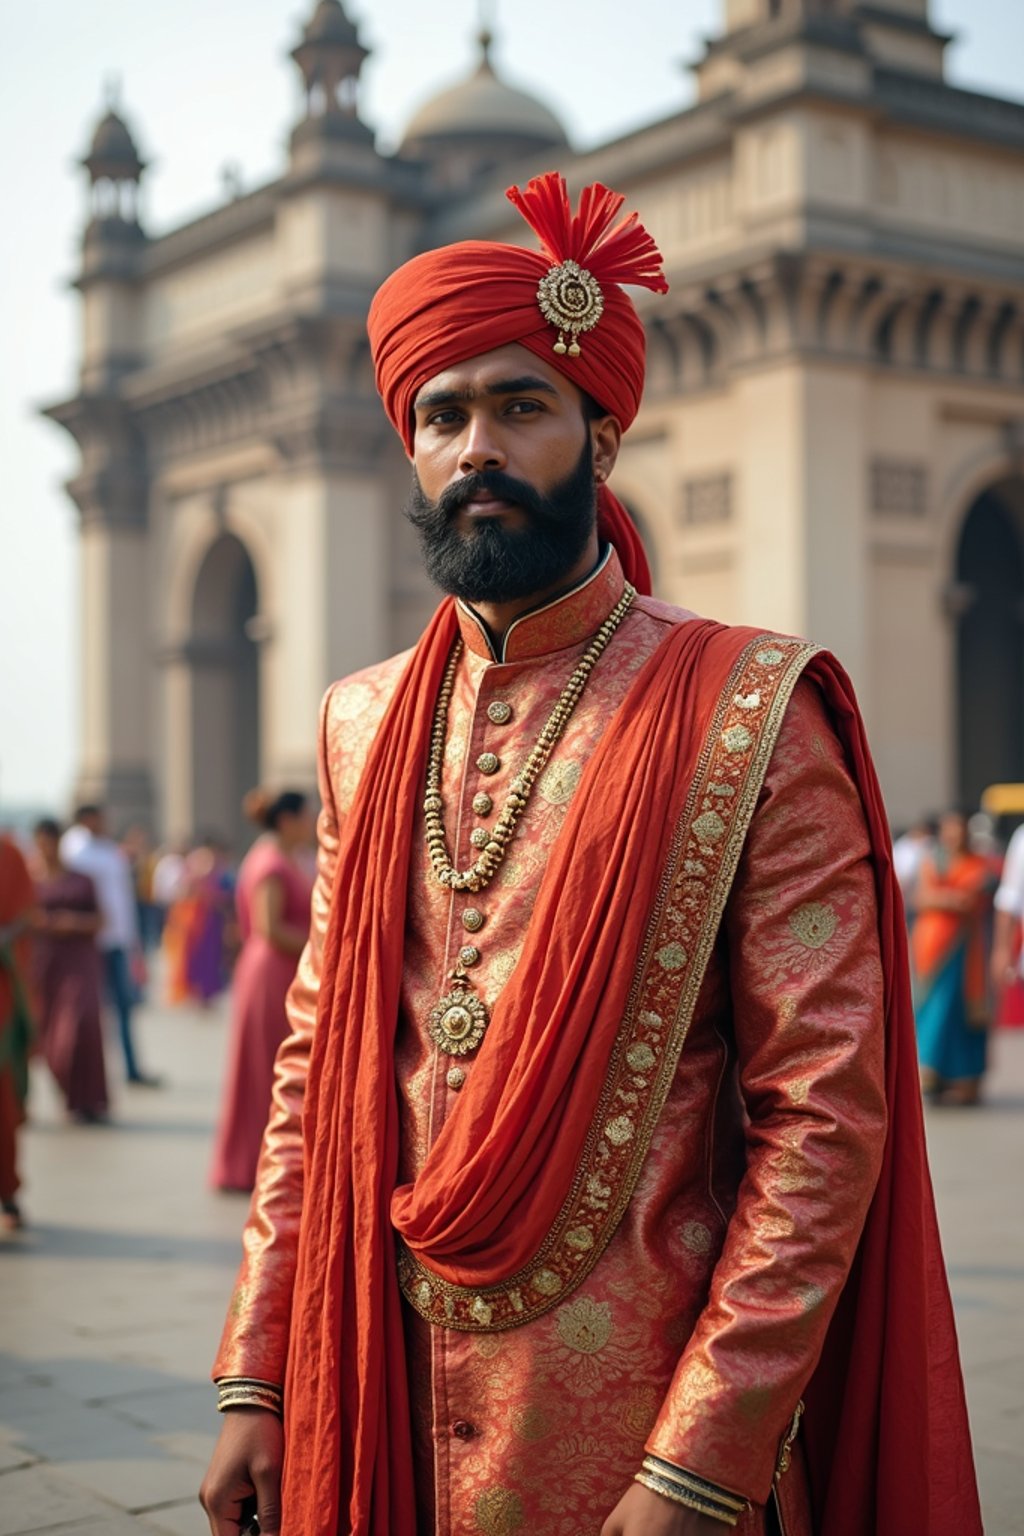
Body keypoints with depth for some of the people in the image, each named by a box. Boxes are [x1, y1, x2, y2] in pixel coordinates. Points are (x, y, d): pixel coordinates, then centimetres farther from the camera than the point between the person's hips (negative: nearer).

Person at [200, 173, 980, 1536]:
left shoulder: (751, 719, -10)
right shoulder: (367, 728, 6)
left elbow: (828, 1114, -13)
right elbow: (317, 1067, 9)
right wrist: (258, 1379, 3)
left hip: (637, 1426, -4)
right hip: (382, 1402, 5)